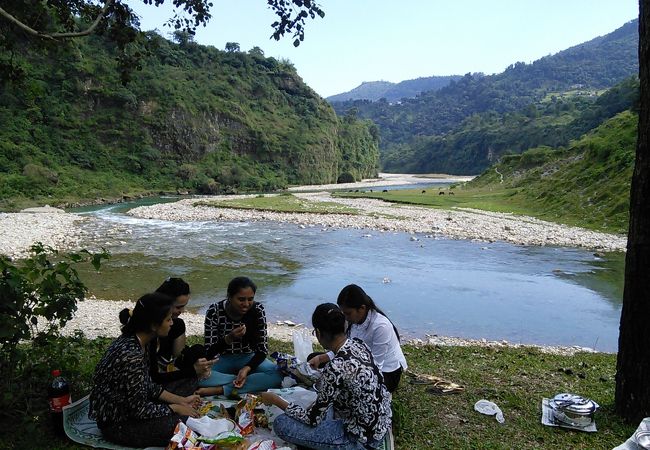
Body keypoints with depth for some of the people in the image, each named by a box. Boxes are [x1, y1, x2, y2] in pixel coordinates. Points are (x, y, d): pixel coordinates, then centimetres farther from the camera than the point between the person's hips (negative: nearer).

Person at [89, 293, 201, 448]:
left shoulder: (137, 341, -3)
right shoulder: (131, 355, -32)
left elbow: (148, 386, 6)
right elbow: (140, 409, -25)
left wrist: (181, 400, 1)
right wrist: (175, 408, -11)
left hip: (127, 406, 9)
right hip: (117, 424, -9)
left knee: (189, 412, 7)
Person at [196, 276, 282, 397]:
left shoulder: (257, 310, -15)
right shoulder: (214, 311, -18)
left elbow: (263, 349, -13)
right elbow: (209, 353, -17)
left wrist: (247, 368, -31)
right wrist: (229, 339, -35)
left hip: (249, 359, 1)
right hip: (223, 360, -1)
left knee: (277, 374, -29)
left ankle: (219, 390, -29)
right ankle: (253, 380, -22)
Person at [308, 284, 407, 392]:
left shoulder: (380, 326, -30)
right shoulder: (353, 320, -9)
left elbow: (376, 365, -27)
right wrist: (320, 358, -19)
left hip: (386, 372, -7)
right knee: (314, 357, -1)